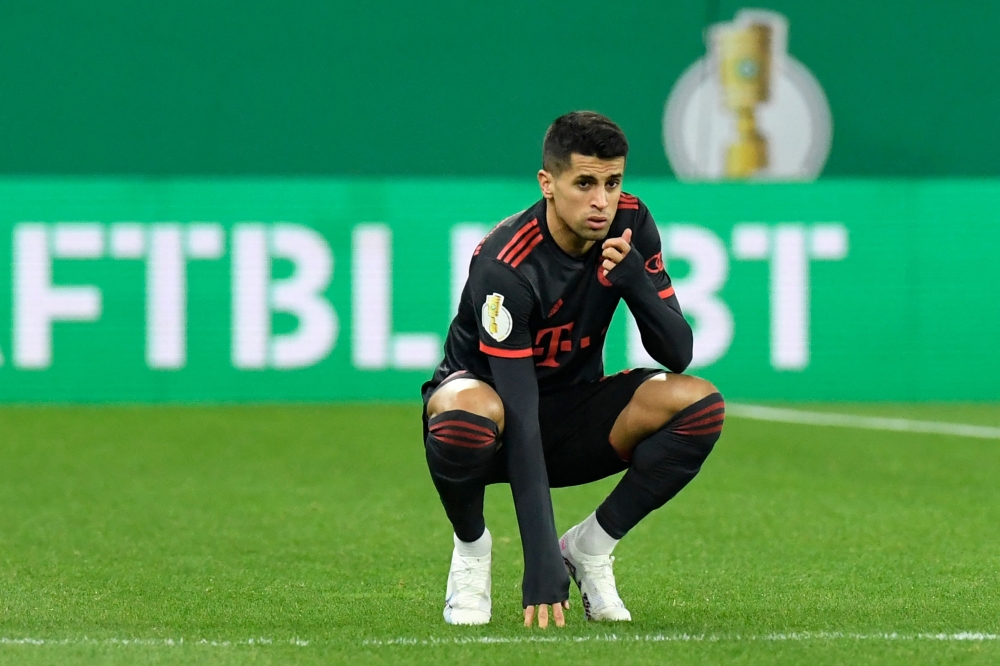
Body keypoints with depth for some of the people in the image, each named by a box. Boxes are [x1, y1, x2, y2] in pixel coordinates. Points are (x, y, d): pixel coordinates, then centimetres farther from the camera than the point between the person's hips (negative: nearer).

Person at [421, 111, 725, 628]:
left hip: (574, 419, 5)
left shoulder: (630, 226, -11)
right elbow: (521, 418, -33)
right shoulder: (504, 263, -28)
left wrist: (634, 281, -31)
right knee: (466, 418, -41)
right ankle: (470, 548, -8)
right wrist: (541, 565, -39)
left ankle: (588, 548, -2)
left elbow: (678, 353, -10)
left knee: (699, 405, -22)